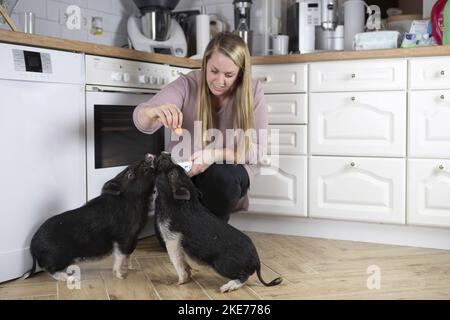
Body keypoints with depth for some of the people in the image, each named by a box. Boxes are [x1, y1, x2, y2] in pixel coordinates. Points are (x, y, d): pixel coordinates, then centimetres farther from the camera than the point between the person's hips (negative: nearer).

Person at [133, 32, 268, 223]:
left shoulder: (253, 92, -14)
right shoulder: (187, 84, -15)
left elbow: (257, 147, -14)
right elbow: (142, 121, -25)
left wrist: (215, 155, -32)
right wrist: (155, 111, -51)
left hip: (231, 167, 1)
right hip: (184, 168, 0)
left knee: (221, 176, -34)